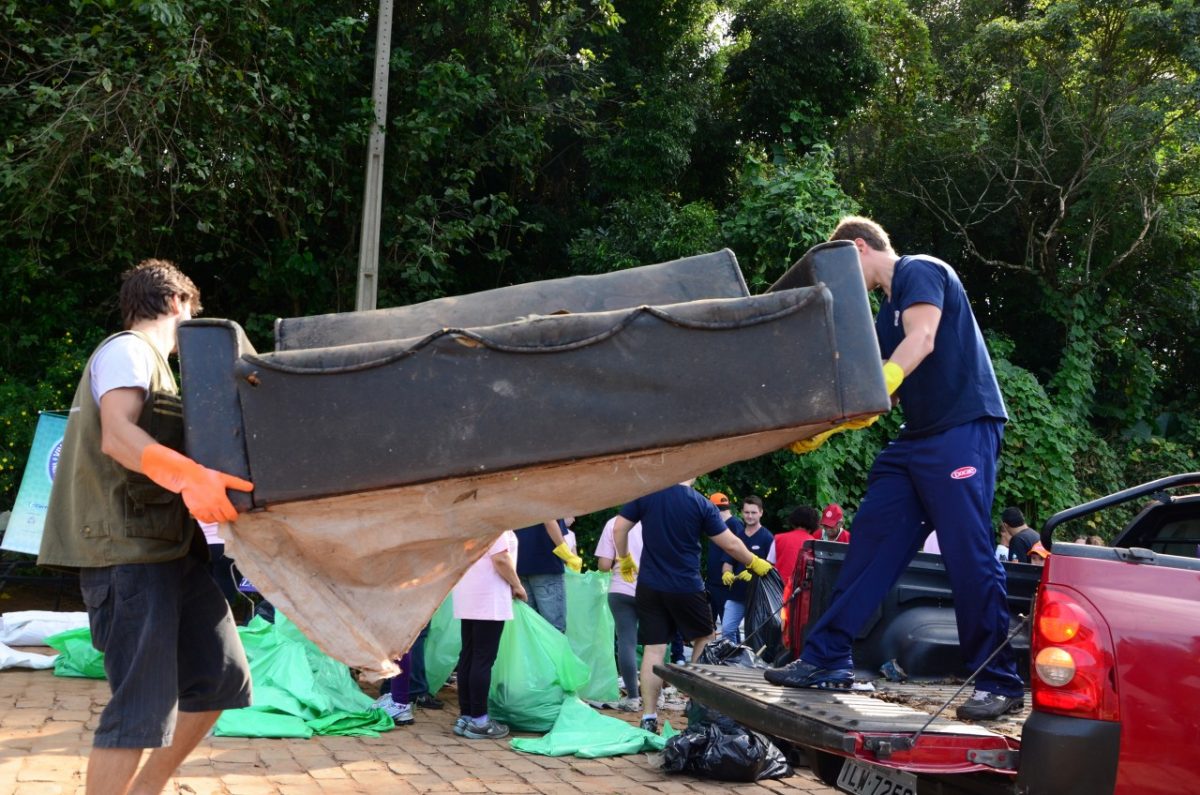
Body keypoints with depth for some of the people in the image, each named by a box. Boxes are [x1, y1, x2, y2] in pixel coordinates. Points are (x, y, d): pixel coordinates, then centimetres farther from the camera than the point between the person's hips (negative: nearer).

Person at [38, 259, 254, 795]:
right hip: (128, 549, -10)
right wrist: (188, 475, -38)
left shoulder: (151, 361, 24)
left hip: (172, 547, 10)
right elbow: (117, 436, -22)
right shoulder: (126, 350, -5)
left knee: (221, 677, 8)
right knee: (143, 706, -12)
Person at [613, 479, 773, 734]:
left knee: (653, 649, 3)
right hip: (686, 587, -2)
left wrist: (625, 560, 15)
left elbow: (619, 528, -2)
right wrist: (754, 563, 12)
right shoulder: (700, 504, -8)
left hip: (649, 586, 2)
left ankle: (649, 717, 2)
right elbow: (730, 544, -5)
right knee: (704, 638, 20)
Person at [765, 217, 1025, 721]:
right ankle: (826, 658, 9)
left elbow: (921, 341, -21)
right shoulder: (888, 310, 22)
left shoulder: (920, 271, -4)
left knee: (968, 556, -8)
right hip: (916, 437, 10)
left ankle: (1001, 683, 1)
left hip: (961, 429, -9)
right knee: (869, 542, 5)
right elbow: (880, 390, 21)